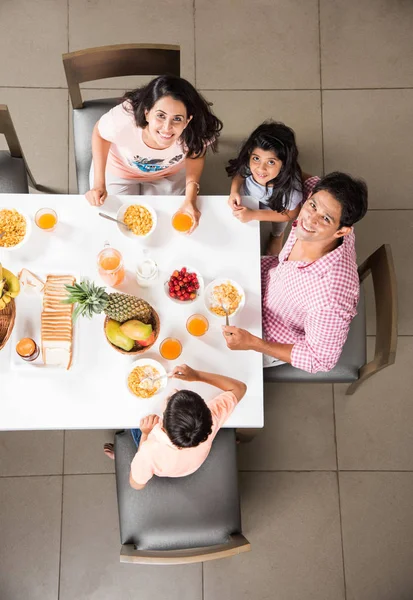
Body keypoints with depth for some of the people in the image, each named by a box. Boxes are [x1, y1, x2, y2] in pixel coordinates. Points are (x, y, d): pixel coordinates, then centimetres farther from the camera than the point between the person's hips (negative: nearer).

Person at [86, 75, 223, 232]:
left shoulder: (196, 130, -37)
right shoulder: (123, 119, -42)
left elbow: (196, 154, -13)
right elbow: (100, 133, -17)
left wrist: (190, 199, -25)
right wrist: (99, 183, -22)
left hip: (170, 173, 1)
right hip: (118, 171, -1)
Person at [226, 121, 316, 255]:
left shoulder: (290, 185, -45)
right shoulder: (248, 163, -38)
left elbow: (290, 214, -25)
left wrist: (253, 215, -31)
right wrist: (234, 191, -32)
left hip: (275, 210, -1)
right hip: (249, 202, 2)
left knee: (277, 229, 30)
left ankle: (277, 235, 64)